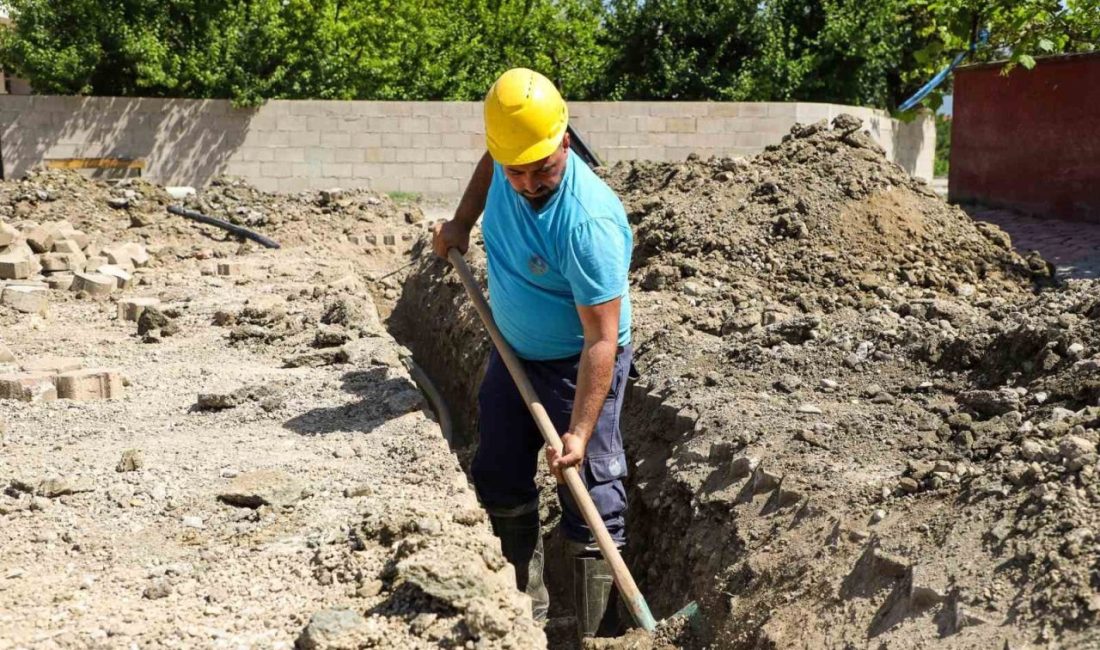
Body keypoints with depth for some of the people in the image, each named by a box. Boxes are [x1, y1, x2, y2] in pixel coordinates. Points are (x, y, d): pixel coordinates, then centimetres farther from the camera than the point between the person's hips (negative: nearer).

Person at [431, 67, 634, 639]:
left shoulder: (588, 221, -33)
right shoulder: (508, 162, -13)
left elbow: (601, 340, -33)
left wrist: (579, 433, -37)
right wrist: (461, 223, 8)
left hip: (577, 364, -8)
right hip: (513, 352, 8)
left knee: (590, 502, -5)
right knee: (499, 483, 16)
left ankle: (596, 635, 7)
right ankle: (526, 608, 33)